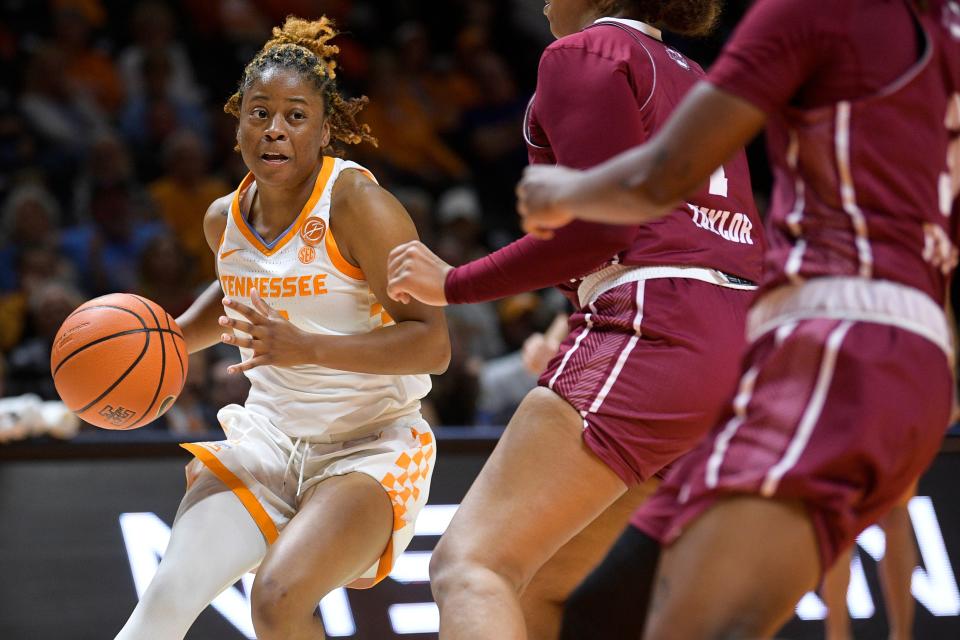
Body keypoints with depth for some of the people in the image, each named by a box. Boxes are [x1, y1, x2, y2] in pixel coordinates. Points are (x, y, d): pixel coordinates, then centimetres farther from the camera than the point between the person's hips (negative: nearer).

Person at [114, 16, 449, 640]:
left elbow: (432, 343, -23)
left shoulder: (356, 204, -18)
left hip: (370, 448, -6)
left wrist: (306, 347, -34)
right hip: (268, 440, 6)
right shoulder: (225, 218, 4)